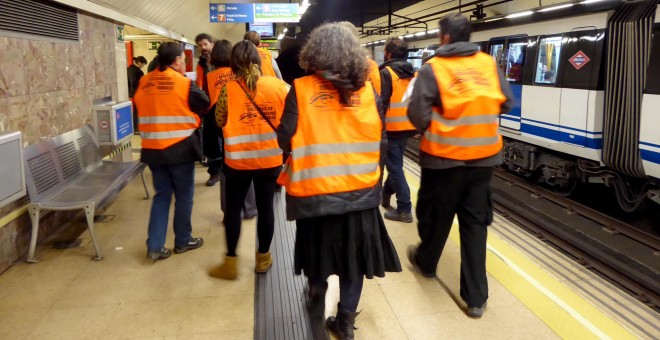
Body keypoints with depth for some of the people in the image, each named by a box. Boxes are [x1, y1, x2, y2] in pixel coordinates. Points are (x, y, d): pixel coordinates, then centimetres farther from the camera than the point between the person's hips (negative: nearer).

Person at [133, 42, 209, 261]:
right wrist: (190, 115, 18)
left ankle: (154, 246, 9)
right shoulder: (184, 83, -9)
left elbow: (140, 109, 16)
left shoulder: (144, 83, 5)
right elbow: (206, 106, 0)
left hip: (153, 149, 5)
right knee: (184, 196, 10)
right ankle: (183, 241, 22)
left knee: (161, 195, 13)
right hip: (180, 148, -5)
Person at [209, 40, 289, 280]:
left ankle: (230, 262, 18)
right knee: (265, 207, 12)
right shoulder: (278, 85, -4)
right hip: (270, 158, 2)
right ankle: (263, 258, 25)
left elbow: (220, 121, 2)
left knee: (233, 208, 11)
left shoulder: (228, 89, -8)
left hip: (238, 159, -1)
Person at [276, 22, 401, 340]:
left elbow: (284, 140, -8)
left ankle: (317, 300, 43)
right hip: (360, 190, 1)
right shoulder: (367, 90, -3)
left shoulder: (301, 89, -10)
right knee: (353, 255, 16)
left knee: (318, 250, 21)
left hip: (315, 190, -1)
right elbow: (381, 143, 2)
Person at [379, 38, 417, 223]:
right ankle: (386, 193, 40)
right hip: (409, 126, 7)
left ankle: (404, 209, -1)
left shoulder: (386, 73, -12)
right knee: (396, 162, 23)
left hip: (392, 127, -7)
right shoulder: (414, 74, 8)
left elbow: (381, 102, -17)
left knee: (394, 166, -1)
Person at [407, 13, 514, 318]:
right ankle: (476, 297, 12)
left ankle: (426, 262, 43)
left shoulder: (433, 68, -10)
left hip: (443, 155, -3)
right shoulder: (489, 64, 2)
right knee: (475, 221, 9)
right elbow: (506, 103, 7)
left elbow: (417, 113, -14)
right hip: (483, 155, 4)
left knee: (436, 215, 17)